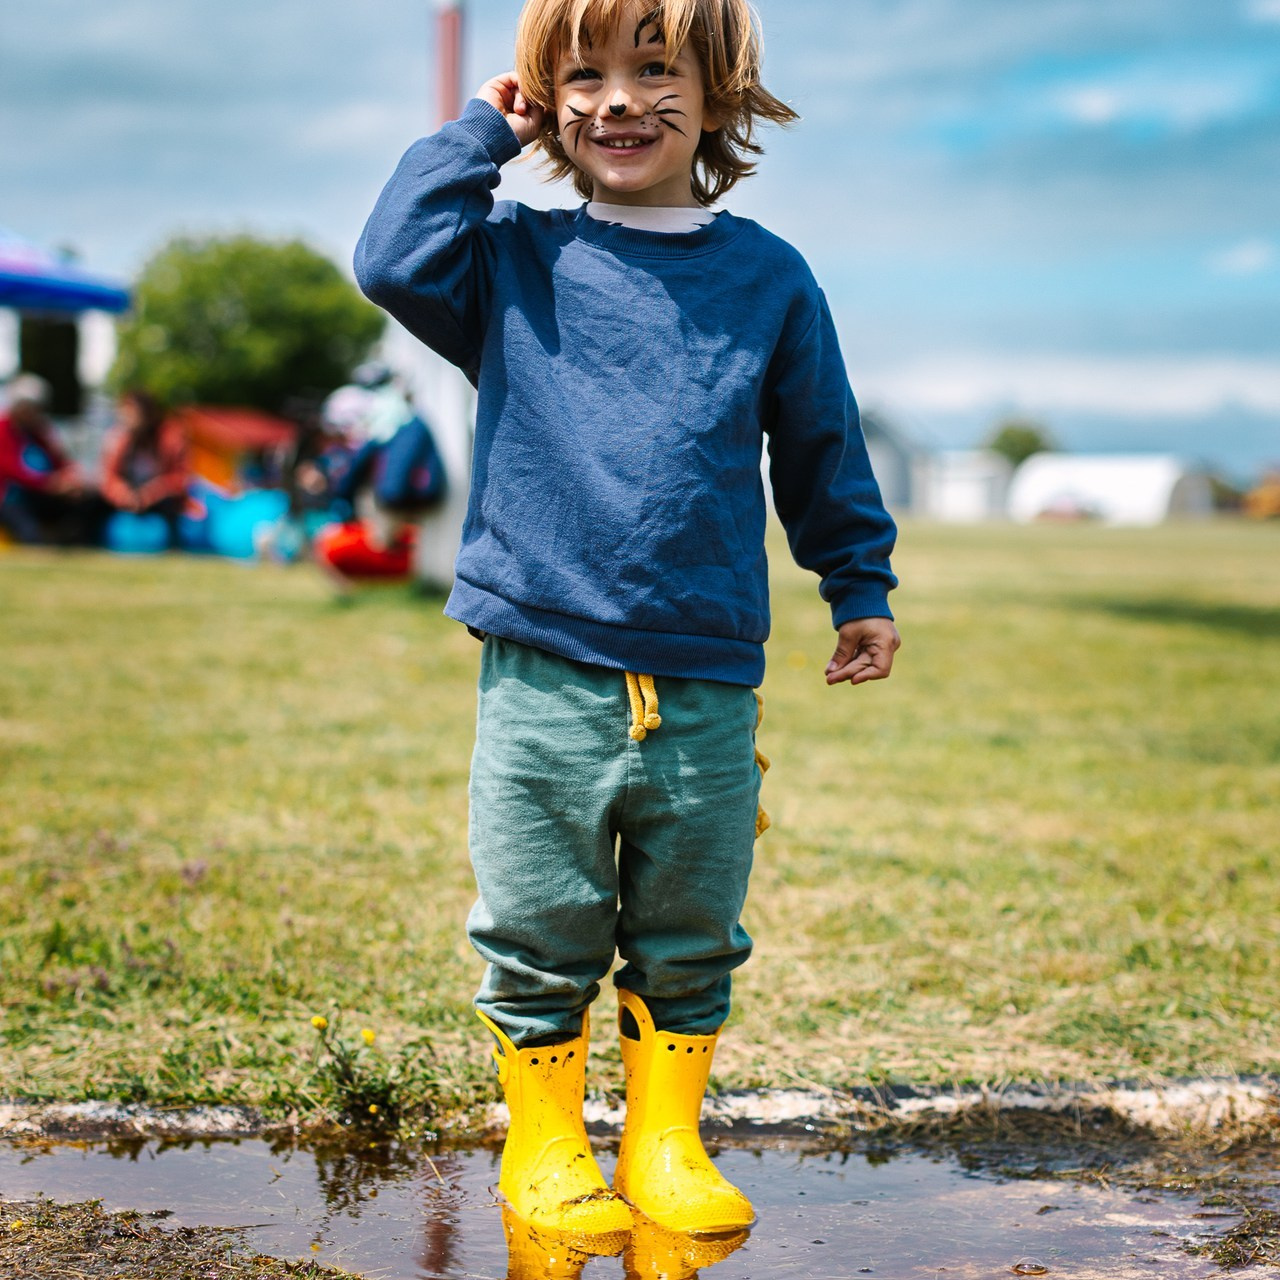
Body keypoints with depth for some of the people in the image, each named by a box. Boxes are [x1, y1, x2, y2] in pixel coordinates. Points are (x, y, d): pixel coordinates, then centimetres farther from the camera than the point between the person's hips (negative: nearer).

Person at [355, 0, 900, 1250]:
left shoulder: (768, 280, 7)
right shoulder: (514, 262, 4)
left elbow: (823, 455, 16)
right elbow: (392, 260, -14)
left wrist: (862, 588, 16)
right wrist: (482, 133, -4)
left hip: (707, 691, 1)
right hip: (542, 682, -1)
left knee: (690, 946, 12)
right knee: (539, 945, 6)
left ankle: (666, 1143, 28)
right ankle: (546, 1149, 23)